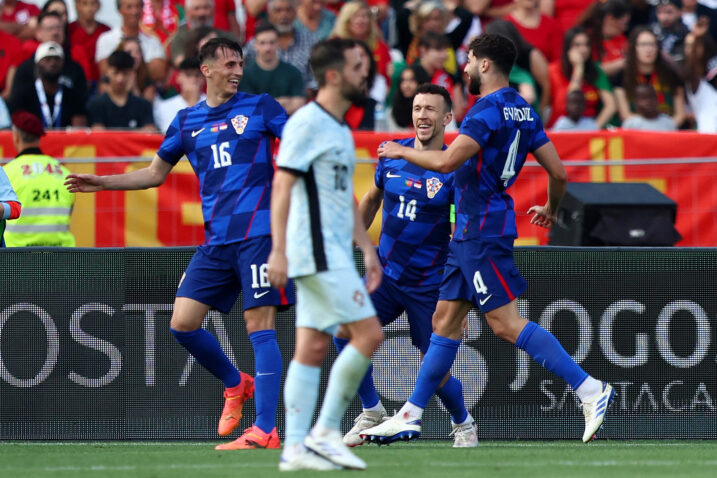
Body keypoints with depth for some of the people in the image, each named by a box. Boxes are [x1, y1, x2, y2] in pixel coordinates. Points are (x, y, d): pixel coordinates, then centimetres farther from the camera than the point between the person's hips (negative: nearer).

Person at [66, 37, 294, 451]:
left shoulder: (260, 107, 5)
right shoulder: (187, 121, 16)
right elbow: (155, 173, 26)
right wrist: (101, 183, 19)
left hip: (258, 233, -5)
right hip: (216, 241, 5)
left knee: (259, 325, -9)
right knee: (182, 323, -2)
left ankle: (265, 430, -9)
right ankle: (236, 384, 22)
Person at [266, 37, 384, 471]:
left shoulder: (340, 128, 17)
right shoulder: (307, 123, -11)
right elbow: (282, 186, -15)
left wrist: (368, 249, 23)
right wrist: (279, 250, -20)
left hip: (334, 255, 9)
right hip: (317, 253, -9)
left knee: (313, 348, 6)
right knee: (369, 333, -11)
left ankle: (296, 448, 5)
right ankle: (326, 432, -5)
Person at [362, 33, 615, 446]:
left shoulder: (489, 109, -16)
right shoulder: (523, 111, 12)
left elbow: (447, 161, -25)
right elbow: (558, 171, 13)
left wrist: (401, 151, -9)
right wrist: (551, 209, 32)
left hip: (483, 230, -10)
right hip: (471, 232, 10)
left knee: (507, 323, -12)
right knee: (445, 320, 12)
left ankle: (590, 390, -16)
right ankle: (410, 416, 16)